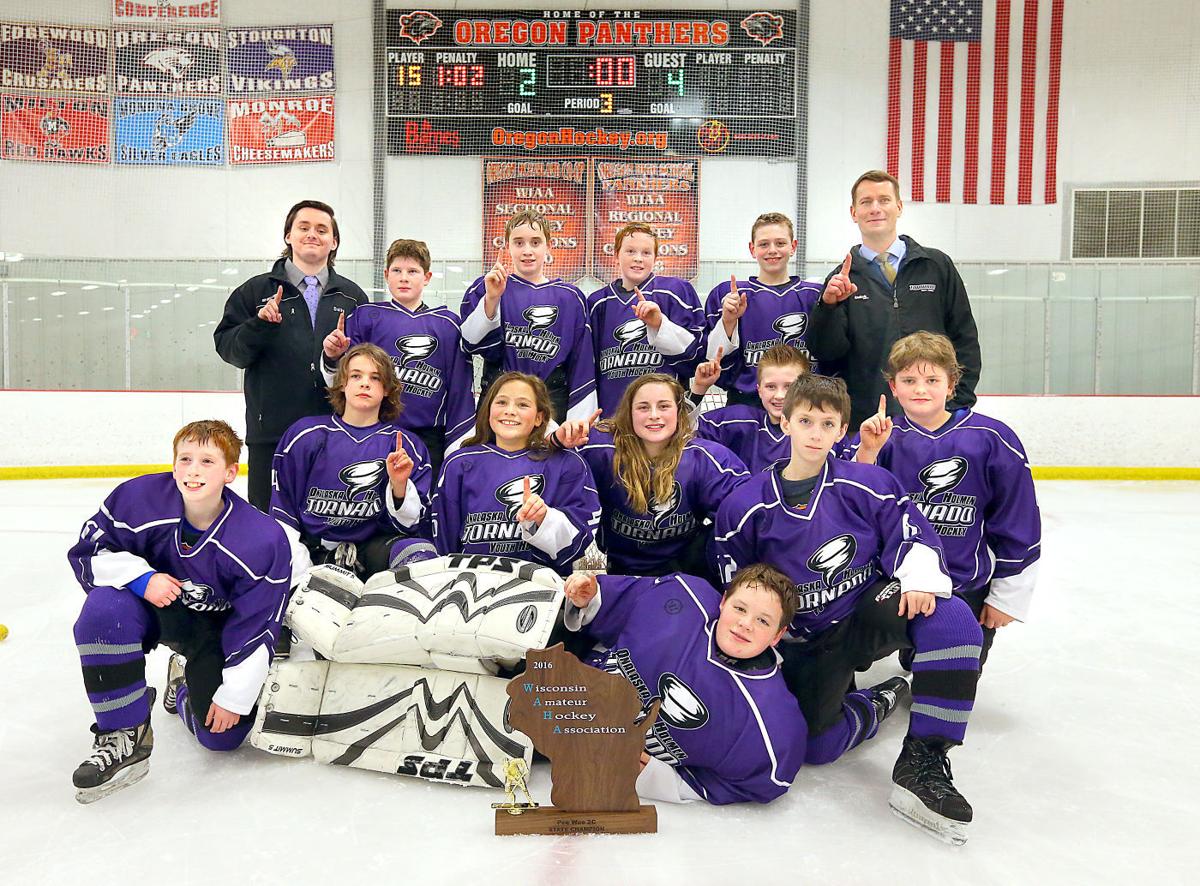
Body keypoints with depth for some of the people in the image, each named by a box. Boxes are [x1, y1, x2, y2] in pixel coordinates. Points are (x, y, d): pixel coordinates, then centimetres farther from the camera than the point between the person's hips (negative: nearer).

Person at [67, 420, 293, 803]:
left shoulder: (264, 539, -27)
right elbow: (86, 552, -10)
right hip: (154, 603, 2)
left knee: (223, 735, -12)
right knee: (104, 608, -34)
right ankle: (124, 736, -18)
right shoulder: (139, 498, -23)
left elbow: (257, 627, -19)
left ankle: (186, 685, 26)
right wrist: (140, 577, -29)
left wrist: (235, 697, -15)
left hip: (217, 628, -1)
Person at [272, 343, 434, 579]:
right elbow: (283, 510, 7)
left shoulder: (407, 445, 0)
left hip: (374, 541, 0)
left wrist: (400, 486, -19)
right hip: (313, 548, 0)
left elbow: (410, 524, -2)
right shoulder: (305, 435, 0)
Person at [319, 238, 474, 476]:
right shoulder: (367, 316, 4)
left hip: (429, 441, 1)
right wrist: (333, 358, -16)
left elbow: (460, 389, 8)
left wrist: (458, 447, 5)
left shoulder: (448, 323, 6)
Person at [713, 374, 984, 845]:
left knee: (952, 620, -32)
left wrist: (919, 579, -24)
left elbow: (910, 533, -4)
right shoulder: (745, 506, -7)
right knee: (816, 745, -17)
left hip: (872, 611, 0)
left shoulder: (868, 484, -8)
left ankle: (922, 762, -23)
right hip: (805, 641, 0)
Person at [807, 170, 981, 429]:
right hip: (864, 421, 0)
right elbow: (824, 352, -2)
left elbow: (965, 338, 9)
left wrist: (959, 404, 1)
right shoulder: (842, 279, 8)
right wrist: (829, 304, -18)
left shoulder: (937, 265, 9)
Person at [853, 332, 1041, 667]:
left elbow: (1019, 522, -3)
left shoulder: (991, 438, -10)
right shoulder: (885, 440, -4)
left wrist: (1007, 595, 2)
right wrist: (866, 453, -22)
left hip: (968, 587, 0)